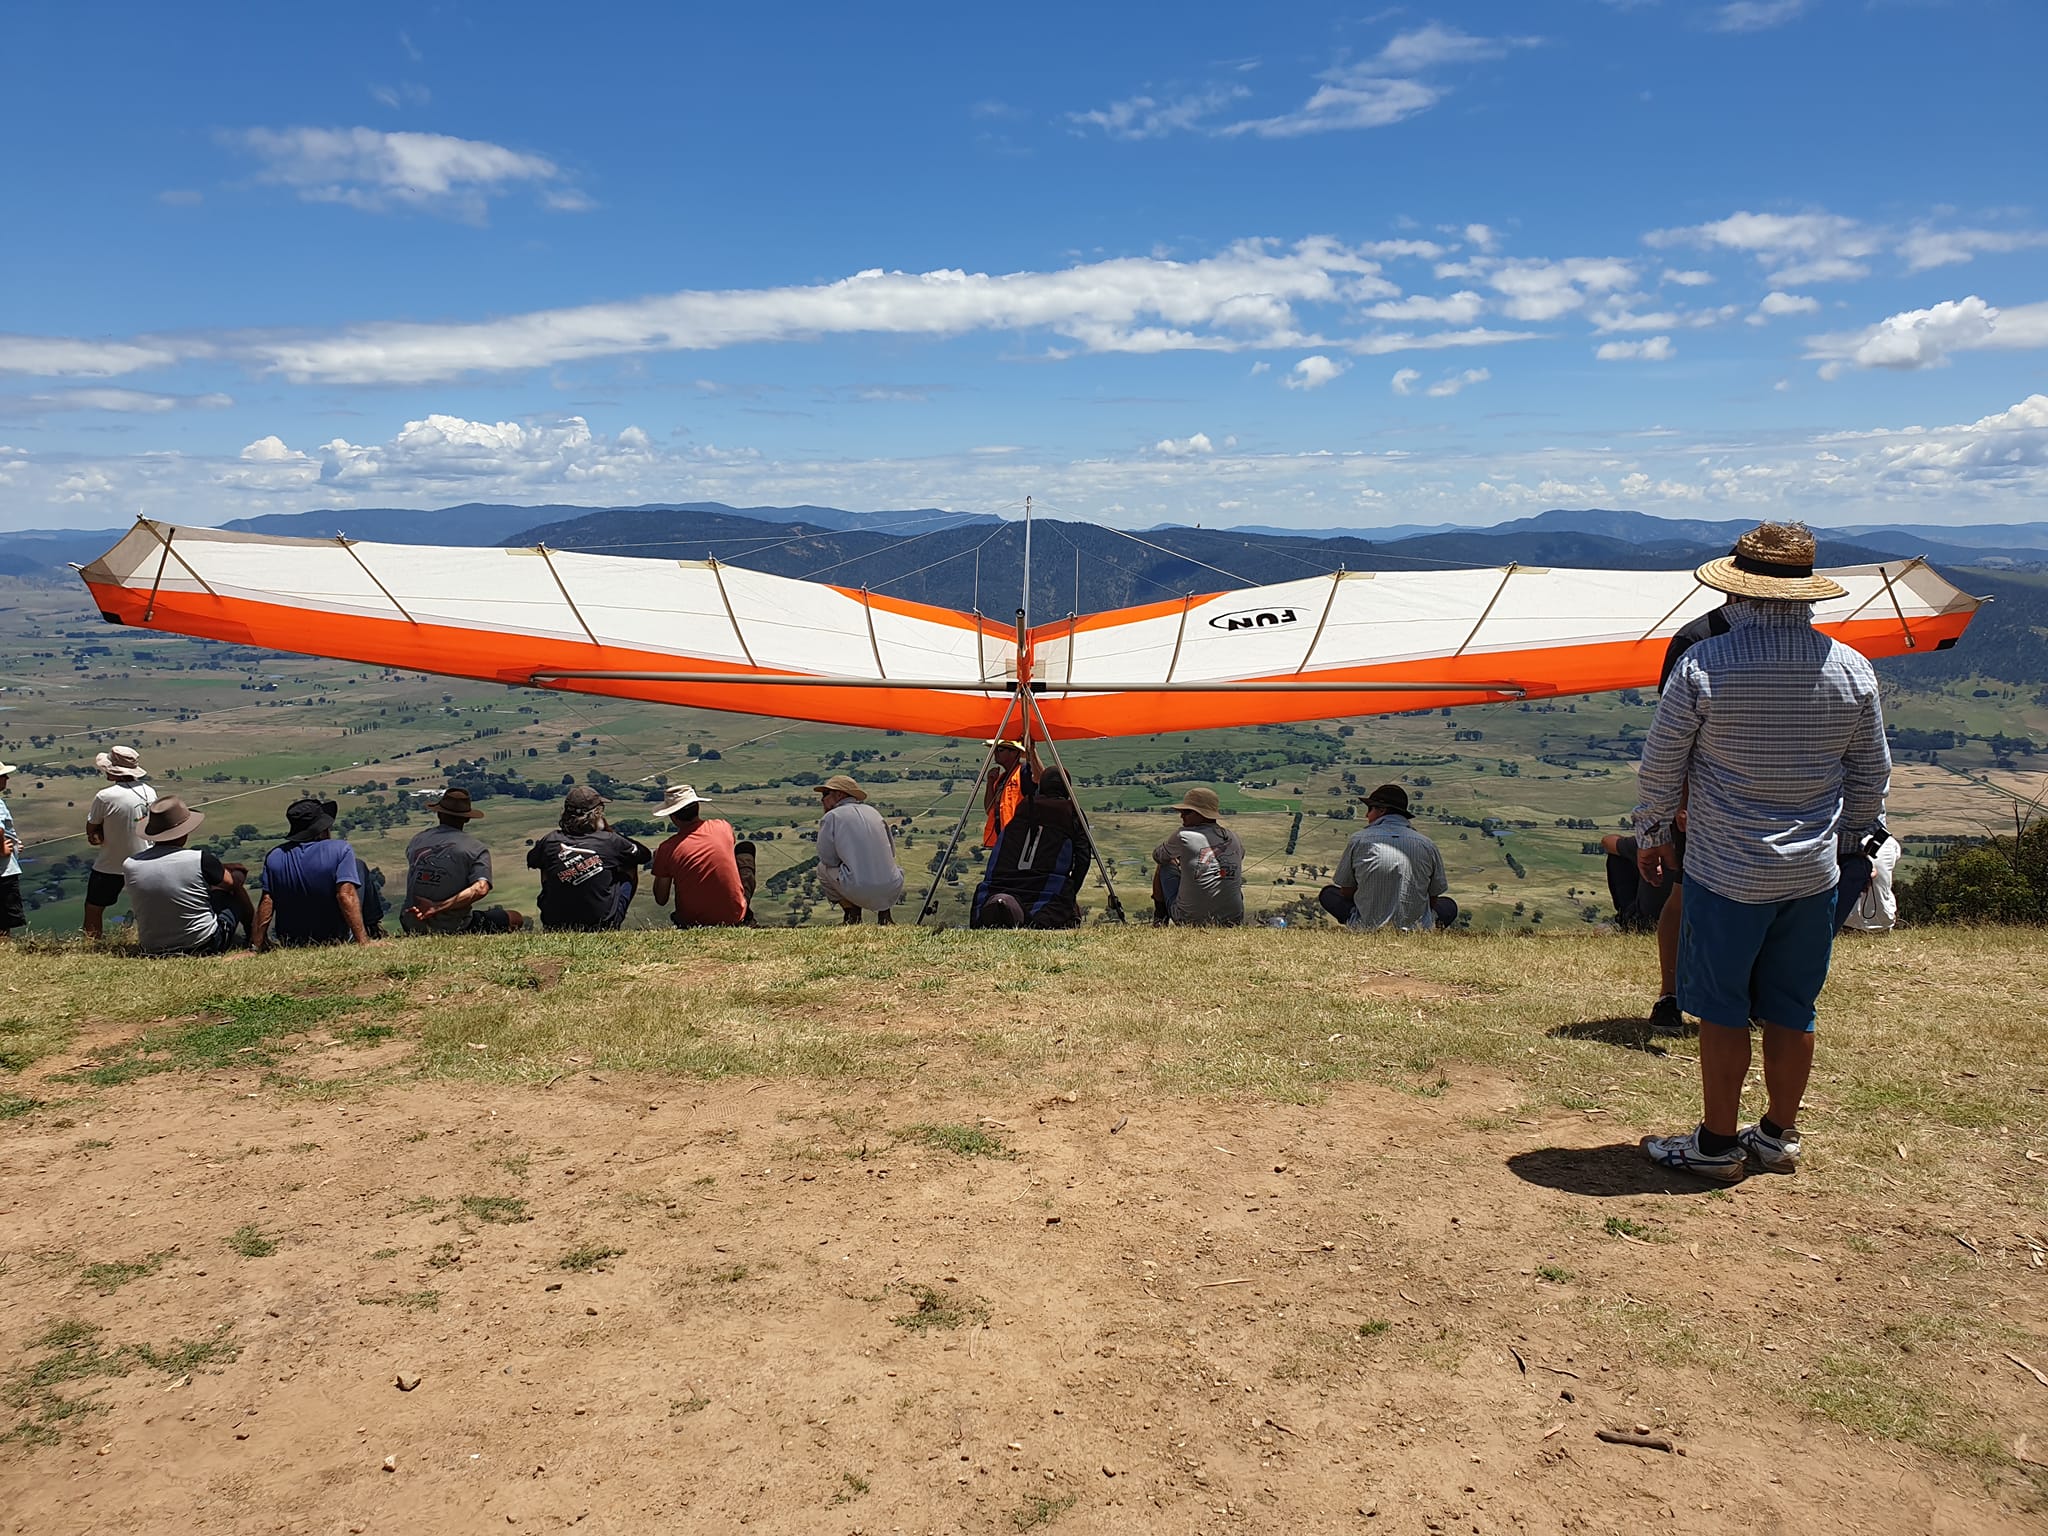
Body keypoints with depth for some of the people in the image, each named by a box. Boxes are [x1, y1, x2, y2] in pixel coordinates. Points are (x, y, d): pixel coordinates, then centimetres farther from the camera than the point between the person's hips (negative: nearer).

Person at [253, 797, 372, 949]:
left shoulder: (274, 856, -5)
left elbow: (266, 902, -7)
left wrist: (255, 947, 1)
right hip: (336, 941, -4)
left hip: (288, 943, 4)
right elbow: (346, 896, -26)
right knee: (358, 865, 15)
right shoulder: (340, 849, -16)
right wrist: (363, 942, -29)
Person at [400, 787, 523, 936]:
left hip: (413, 928, 4)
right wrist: (437, 908, -25)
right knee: (517, 918, 10)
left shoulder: (416, 841, 7)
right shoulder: (476, 849, -6)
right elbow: (481, 889, -24)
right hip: (453, 929, -4)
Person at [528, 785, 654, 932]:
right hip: (603, 927, -2)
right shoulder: (609, 841, -13)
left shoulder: (549, 841, -7)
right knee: (630, 866, 18)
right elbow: (645, 855, 5)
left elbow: (531, 861, 16)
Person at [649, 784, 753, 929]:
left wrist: (657, 863, 13)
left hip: (692, 923, 0)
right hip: (735, 918, 0)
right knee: (746, 848, 24)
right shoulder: (722, 827, -6)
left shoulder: (667, 849, -11)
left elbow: (661, 901, -1)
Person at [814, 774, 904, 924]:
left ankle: (851, 912, 12)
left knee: (823, 868, 22)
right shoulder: (873, 811, 19)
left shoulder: (831, 817, 3)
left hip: (860, 892, -4)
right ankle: (884, 911, 16)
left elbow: (827, 858, 4)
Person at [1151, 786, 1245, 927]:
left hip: (1190, 921, -4)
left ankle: (1159, 920, 29)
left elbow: (1157, 856, 8)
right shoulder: (1233, 837, 4)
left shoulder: (1184, 836, -11)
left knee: (1164, 865, 19)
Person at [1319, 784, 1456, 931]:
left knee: (1328, 893, 23)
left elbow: (1346, 892, 4)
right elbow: (1433, 899, 7)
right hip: (1416, 928, 1)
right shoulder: (1427, 845, -1)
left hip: (1367, 928, -1)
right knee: (1449, 906, 31)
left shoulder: (1358, 839, -4)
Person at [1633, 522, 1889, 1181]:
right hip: (1812, 873, 4)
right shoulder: (1851, 669, -2)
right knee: (1791, 1011, 15)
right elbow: (1871, 778, 8)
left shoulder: (1705, 664, -15)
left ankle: (1719, 1143, 15)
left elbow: (1660, 766, -8)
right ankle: (1779, 1137, 27)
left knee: (1722, 1011, 7)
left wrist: (1650, 836, 7)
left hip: (1725, 872, -4)